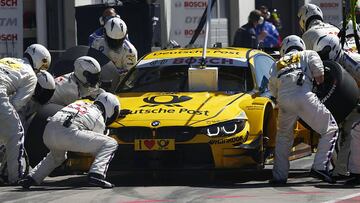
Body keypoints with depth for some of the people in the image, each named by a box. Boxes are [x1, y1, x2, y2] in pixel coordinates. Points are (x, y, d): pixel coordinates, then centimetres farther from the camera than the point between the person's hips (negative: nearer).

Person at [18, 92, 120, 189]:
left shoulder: (80, 103, 34)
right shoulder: (99, 120, 19)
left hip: (48, 132, 7)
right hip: (68, 132, -7)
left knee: (57, 156, 41)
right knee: (111, 144, 2)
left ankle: (31, 178, 29)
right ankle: (96, 175, -16)